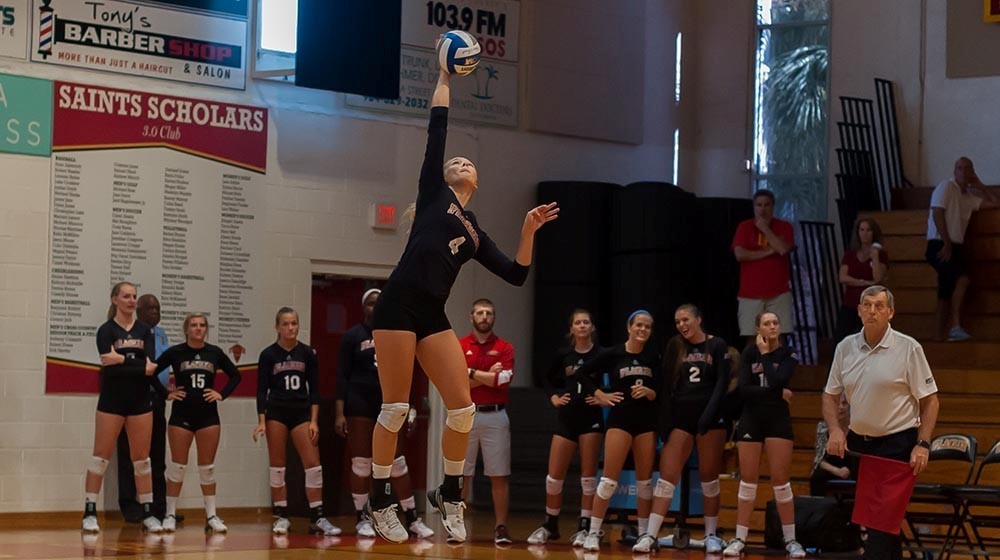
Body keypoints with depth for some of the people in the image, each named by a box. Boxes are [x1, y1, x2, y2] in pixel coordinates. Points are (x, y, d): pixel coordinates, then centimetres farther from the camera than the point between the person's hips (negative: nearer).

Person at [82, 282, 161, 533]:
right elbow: (109, 368, -17)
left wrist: (123, 360, -21)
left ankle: (148, 513, 9)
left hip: (140, 401, 3)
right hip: (111, 401, -3)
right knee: (101, 456, -2)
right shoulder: (106, 331, -3)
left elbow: (150, 362, -10)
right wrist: (142, 368, -16)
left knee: (141, 457, 6)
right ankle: (90, 513, 1)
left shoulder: (145, 330, 7)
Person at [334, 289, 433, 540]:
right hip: (359, 404, -2)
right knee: (361, 463, 0)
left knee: (398, 463, 1)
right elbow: (342, 376, -3)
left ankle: (413, 520, 2)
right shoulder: (353, 336, -1)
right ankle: (362, 519, 8)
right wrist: (339, 413, -10)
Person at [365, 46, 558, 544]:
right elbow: (436, 129, 6)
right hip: (399, 304, -5)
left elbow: (516, 275, 15)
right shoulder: (434, 193, 12)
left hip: (433, 315, 5)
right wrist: (446, 77, 12)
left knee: (462, 407, -5)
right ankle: (380, 501, 6)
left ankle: (449, 494, 13)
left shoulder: (474, 233, 22)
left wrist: (529, 231, 5)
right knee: (396, 408, -5)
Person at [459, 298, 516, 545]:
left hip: (495, 416, -1)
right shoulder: (458, 346, 5)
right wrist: (488, 376, -11)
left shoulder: (504, 348, 4)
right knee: (461, 474, 4)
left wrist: (472, 372, -9)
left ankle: (501, 527, 3)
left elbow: (503, 380, -12)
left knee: (499, 476, -1)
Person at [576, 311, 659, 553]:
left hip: (646, 421, 3)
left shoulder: (653, 358, 5)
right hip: (620, 418, -3)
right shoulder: (613, 354, -3)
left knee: (645, 480, 6)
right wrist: (600, 395, -4)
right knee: (609, 478, -8)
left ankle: (644, 533, 13)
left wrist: (649, 392, -15)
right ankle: (593, 532, -4)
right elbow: (581, 373, 3)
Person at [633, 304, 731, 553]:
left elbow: (722, 383, -6)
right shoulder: (674, 346, 7)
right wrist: (665, 422, -2)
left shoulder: (717, 346, 1)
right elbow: (666, 385, 5)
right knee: (667, 477, -6)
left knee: (709, 479, 5)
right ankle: (650, 535, -10)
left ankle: (711, 535, 14)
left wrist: (709, 413, -18)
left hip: (709, 418, -2)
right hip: (680, 416, 2)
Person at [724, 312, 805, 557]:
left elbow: (777, 381, -17)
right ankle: (740, 538, 7)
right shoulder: (749, 353, 3)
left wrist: (765, 354, -7)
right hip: (751, 419, 1)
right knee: (748, 480, 2)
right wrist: (778, 392, -14)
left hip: (778, 419, -1)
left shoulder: (788, 355, 0)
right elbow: (744, 390, -7)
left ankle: (791, 539, 2)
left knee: (780, 480, -4)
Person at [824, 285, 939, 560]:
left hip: (897, 444, -5)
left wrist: (923, 444, -13)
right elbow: (831, 395, 14)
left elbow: (929, 400, -4)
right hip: (857, 444, 5)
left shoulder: (909, 348, -6)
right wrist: (835, 429, -3)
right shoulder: (845, 347, 6)